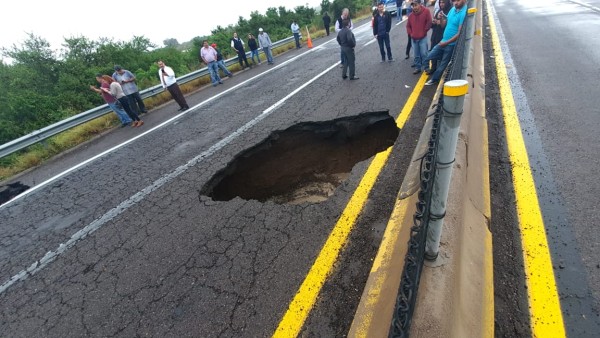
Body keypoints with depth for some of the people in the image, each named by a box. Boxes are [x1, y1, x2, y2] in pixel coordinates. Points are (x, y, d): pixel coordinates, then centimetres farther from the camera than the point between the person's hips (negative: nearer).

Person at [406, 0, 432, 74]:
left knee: (424, 54, -4)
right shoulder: (411, 15, 5)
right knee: (416, 55, 10)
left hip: (423, 38, -4)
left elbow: (429, 22, -6)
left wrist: (424, 31, -6)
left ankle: (425, 67, 10)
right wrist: (410, 33, 6)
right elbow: (408, 26, 17)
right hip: (414, 39, 4)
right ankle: (418, 67, 21)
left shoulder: (426, 11, -8)